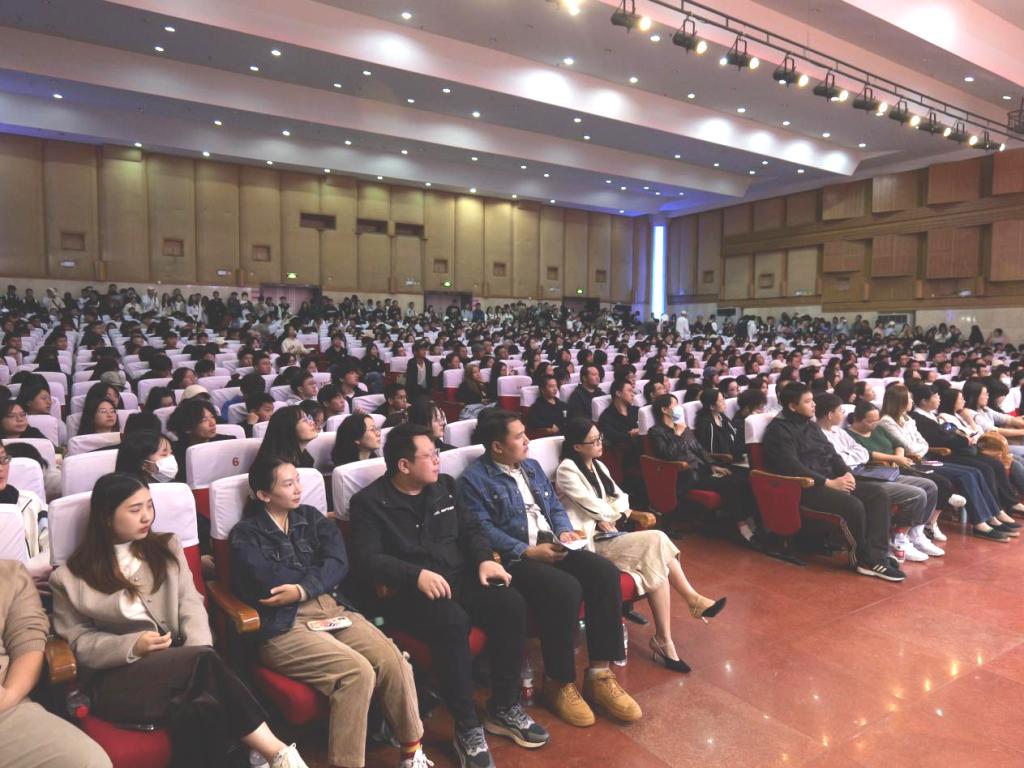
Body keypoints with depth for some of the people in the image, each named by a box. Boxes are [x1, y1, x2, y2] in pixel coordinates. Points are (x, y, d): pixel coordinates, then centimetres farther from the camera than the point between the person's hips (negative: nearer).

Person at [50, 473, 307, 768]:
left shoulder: (167, 548, 17)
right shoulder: (70, 577, 8)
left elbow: (191, 605, 7)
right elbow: (78, 641, 4)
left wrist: (198, 653, -12)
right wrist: (132, 646, -14)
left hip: (178, 662, 3)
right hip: (117, 678, -3)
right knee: (205, 665, -33)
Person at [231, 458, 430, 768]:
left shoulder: (311, 517, 16)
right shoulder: (245, 534, 3)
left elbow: (339, 563, 2)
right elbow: (267, 584, -12)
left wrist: (303, 589, -14)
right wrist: (321, 577, 0)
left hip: (333, 609, 5)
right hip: (284, 626, -4)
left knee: (393, 660, -18)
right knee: (358, 671, -27)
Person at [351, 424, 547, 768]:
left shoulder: (444, 485, 12)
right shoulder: (368, 502, -5)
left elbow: (471, 528, 13)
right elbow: (369, 558, -14)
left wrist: (484, 559, -8)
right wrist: (417, 575, -29)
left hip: (459, 578, 6)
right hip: (408, 592, -5)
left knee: (512, 605, -20)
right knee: (452, 621, -36)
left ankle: (504, 708, -2)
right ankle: (467, 728, -19)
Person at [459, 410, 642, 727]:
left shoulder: (532, 467, 19)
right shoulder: (474, 479, -5)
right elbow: (484, 530, -15)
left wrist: (565, 531, -1)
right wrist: (528, 551, -21)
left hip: (553, 547, 7)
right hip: (514, 557, -7)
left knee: (605, 571, -17)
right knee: (566, 589, -32)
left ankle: (599, 674, -8)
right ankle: (559, 682, -9)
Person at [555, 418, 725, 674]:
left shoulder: (598, 466, 17)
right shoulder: (567, 470, -9)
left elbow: (620, 498, 13)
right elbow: (593, 507, -15)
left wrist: (611, 516, -7)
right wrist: (619, 512, 3)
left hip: (610, 533, 8)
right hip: (592, 542, -8)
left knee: (656, 558, -20)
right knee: (656, 543, -23)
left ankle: (663, 640, -21)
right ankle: (693, 600, -6)